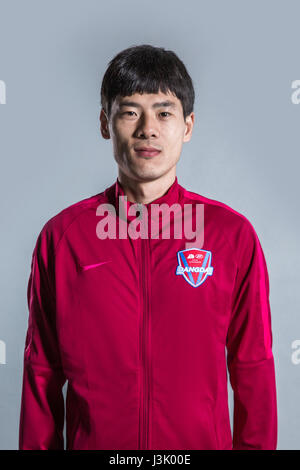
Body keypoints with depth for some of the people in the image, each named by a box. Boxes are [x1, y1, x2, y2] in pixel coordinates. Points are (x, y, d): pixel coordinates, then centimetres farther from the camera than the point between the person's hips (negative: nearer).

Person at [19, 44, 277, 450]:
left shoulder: (234, 234, -7)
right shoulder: (62, 235, -6)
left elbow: (253, 370, -3)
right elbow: (42, 370, -2)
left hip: (205, 441, 0)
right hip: (91, 442, 0)